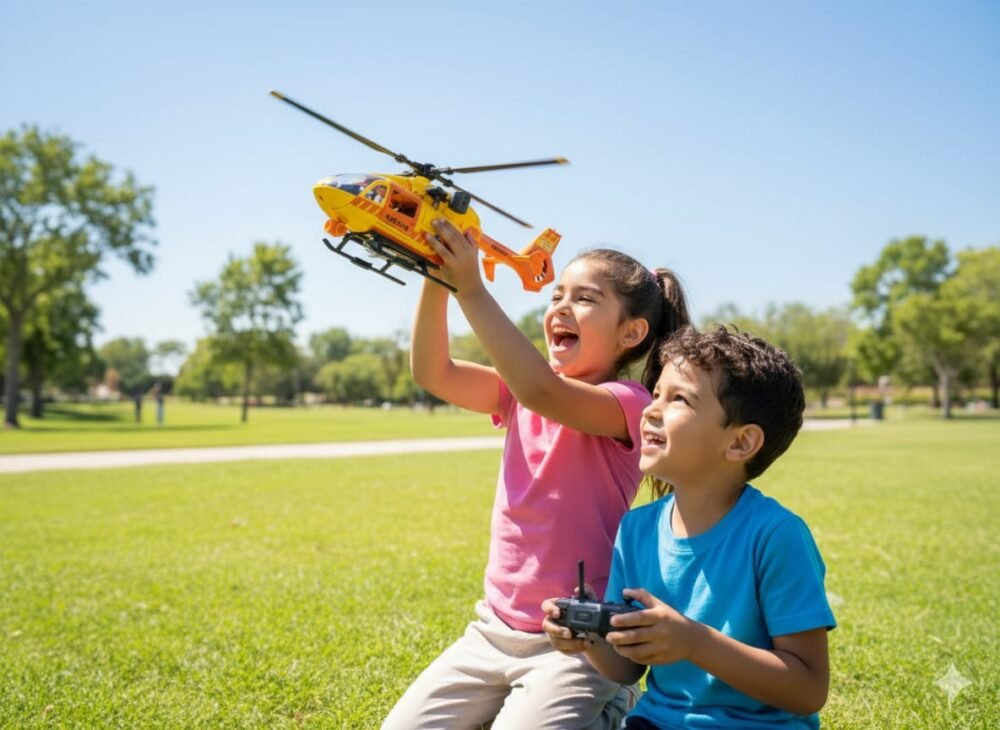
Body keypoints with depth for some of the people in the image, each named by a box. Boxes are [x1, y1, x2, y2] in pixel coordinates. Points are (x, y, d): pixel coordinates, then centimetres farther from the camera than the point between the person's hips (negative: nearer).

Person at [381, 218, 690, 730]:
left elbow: (544, 393, -32)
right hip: (494, 630, 6)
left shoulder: (628, 406, -13)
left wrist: (471, 288, -33)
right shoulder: (520, 395, 6)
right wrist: (436, 279, -18)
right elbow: (433, 373, -6)